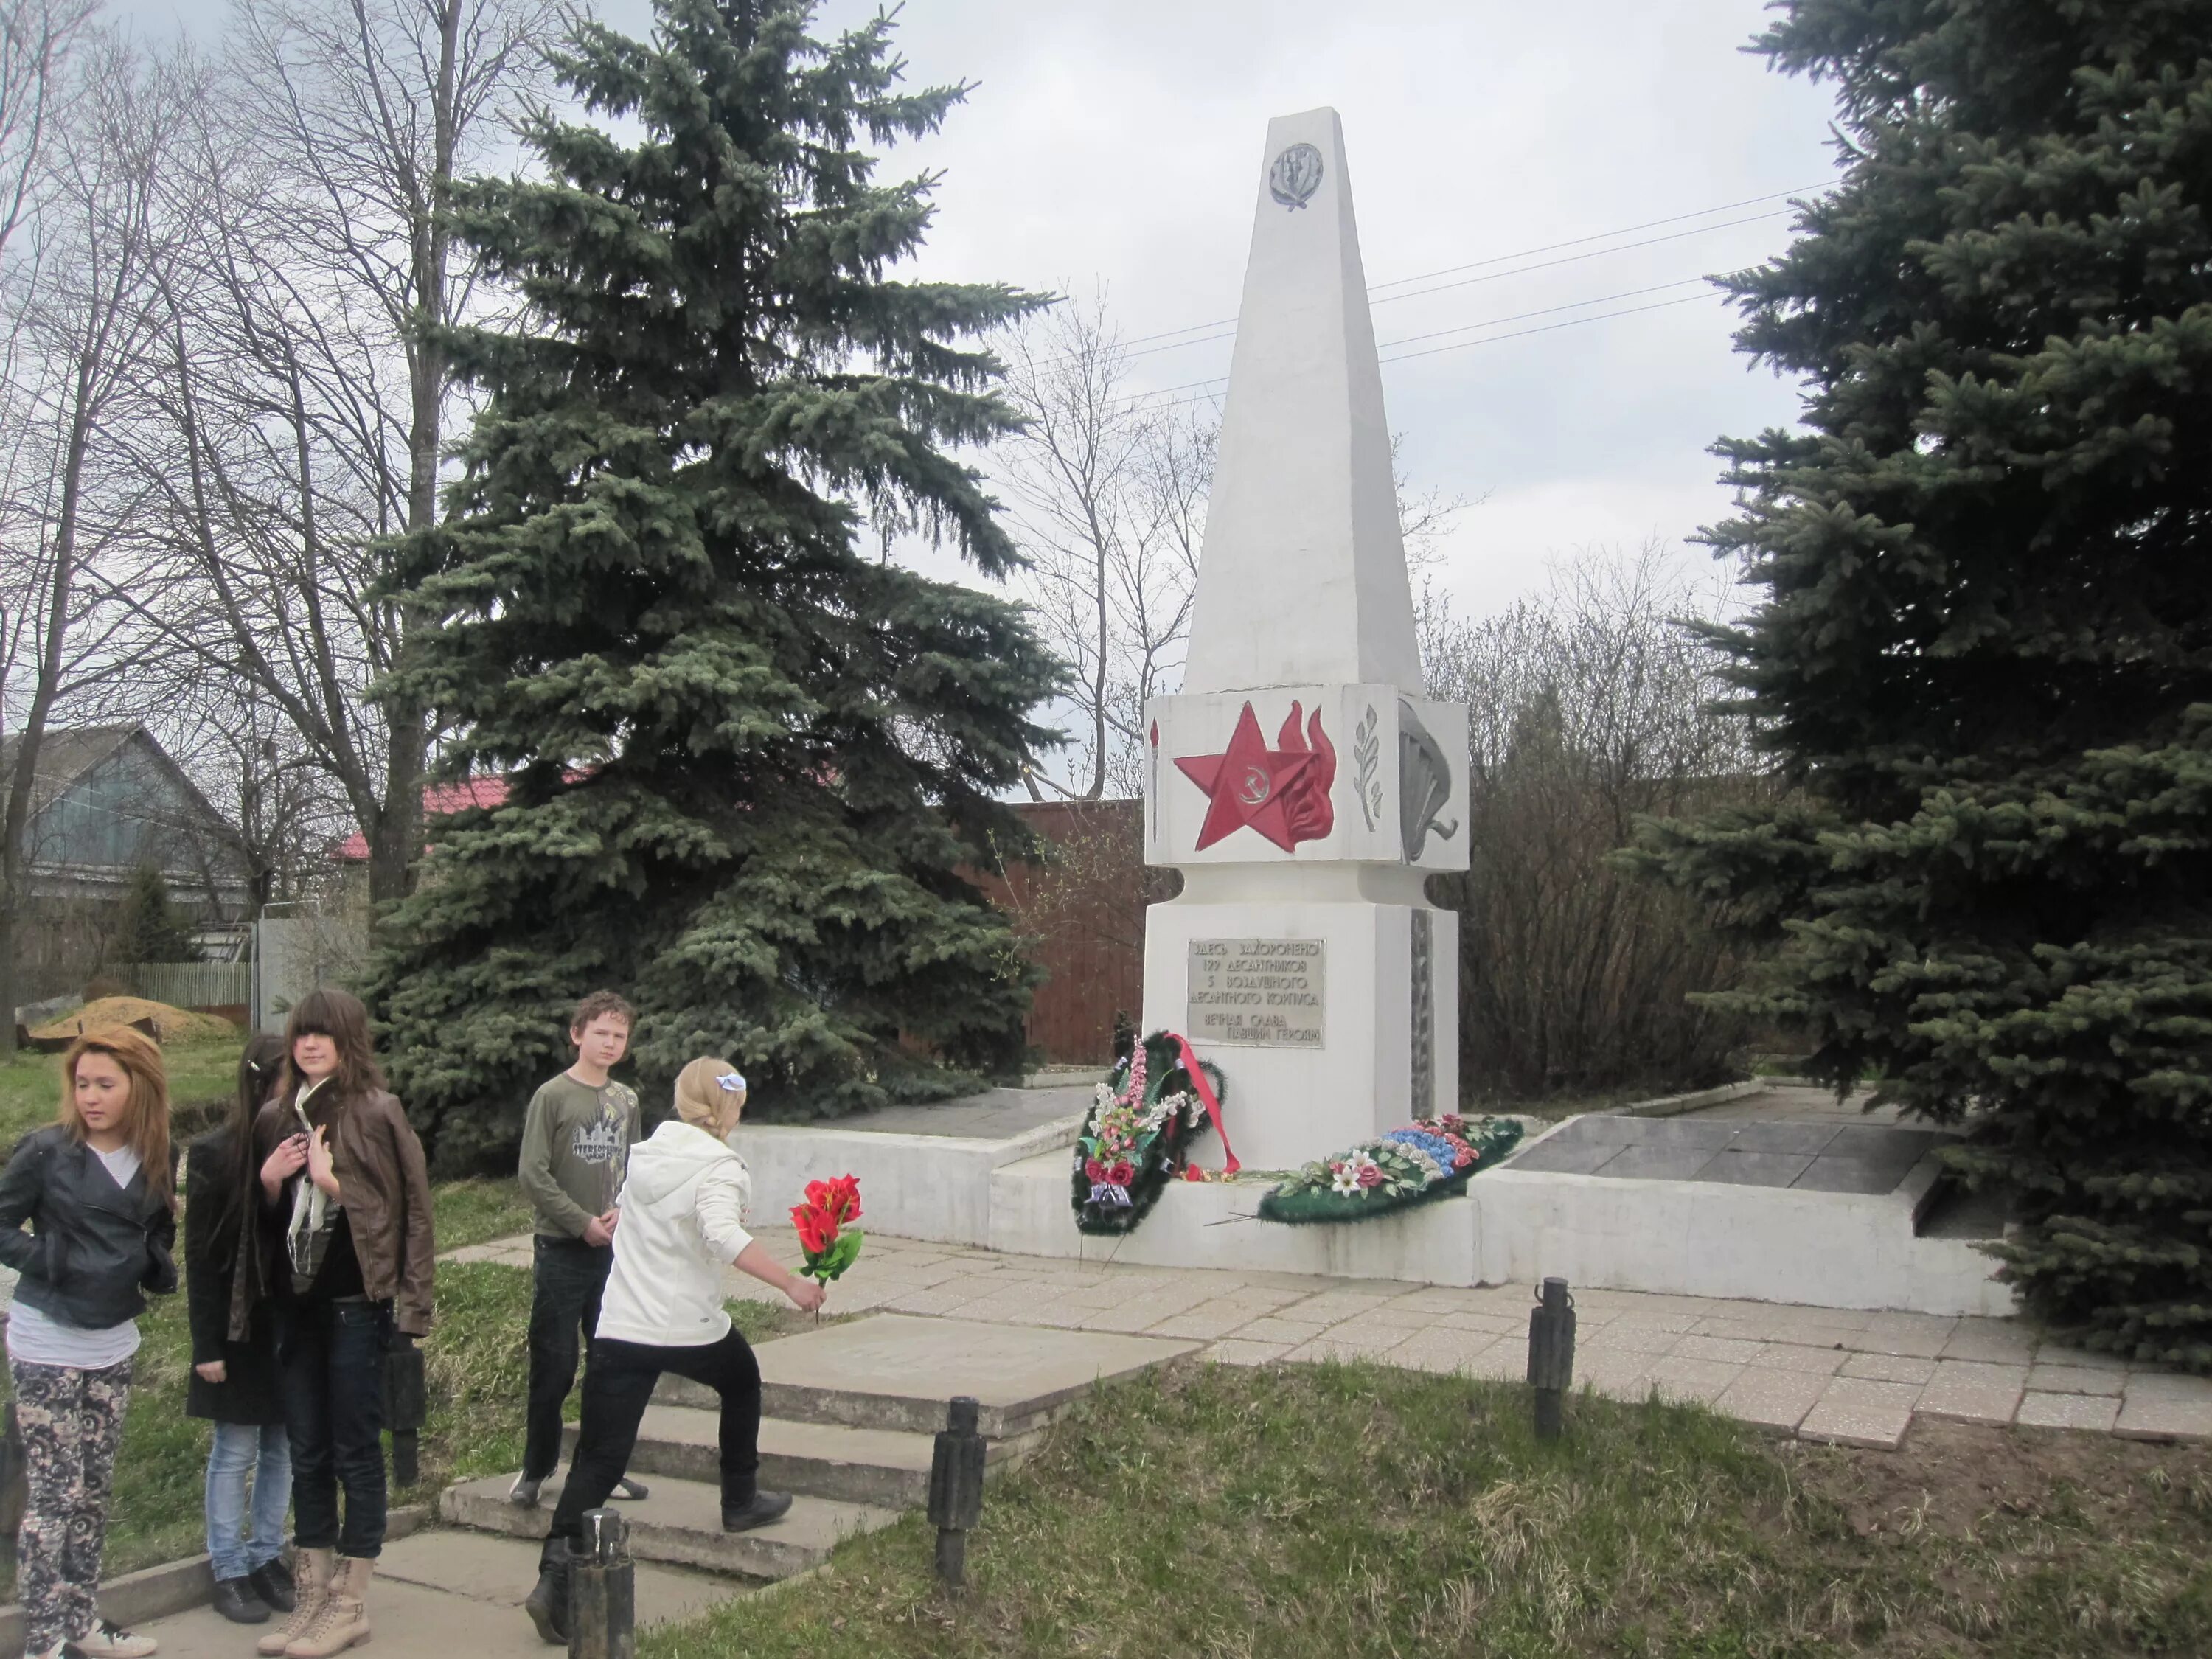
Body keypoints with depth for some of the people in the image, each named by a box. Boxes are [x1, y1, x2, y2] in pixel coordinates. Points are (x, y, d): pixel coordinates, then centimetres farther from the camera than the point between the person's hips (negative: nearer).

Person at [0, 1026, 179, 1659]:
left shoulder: (156, 1159, 1)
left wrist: (159, 1266, -5)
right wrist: (51, 1262, -19)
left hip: (113, 1344, 5)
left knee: (94, 1489, 14)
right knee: (55, 1492, -2)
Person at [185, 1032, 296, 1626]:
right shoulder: (216, 1154, -11)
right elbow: (201, 1256, -9)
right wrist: (207, 1344, -10)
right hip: (243, 1328, -3)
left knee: (284, 1448, 12)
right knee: (236, 1452, 8)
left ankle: (267, 1558, 26)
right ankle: (229, 1572, 20)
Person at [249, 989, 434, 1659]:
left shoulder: (376, 1111, -8)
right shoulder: (276, 1116, 7)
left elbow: (406, 1209, -8)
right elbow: (263, 1217, 16)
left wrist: (334, 1184, -19)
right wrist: (269, 1182, -2)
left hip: (356, 1303, -5)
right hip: (295, 1305, 5)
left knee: (355, 1452, 3)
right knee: (306, 1454, 12)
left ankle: (351, 1605, 13)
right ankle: (311, 1598, 22)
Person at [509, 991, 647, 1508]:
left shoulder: (627, 1100, 9)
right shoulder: (552, 1096, -7)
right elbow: (533, 1176, -12)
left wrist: (622, 1212, -4)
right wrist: (584, 1223, -13)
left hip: (615, 1249, 5)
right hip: (562, 1249, -5)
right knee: (554, 1366, 1)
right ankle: (535, 1470, 17)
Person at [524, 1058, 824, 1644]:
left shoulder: (645, 1152, 9)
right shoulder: (717, 1166, -11)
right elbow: (724, 1235, -30)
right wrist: (791, 1284, -30)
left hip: (621, 1329, 4)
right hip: (689, 1329, -4)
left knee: (598, 1459, 2)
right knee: (741, 1381, 27)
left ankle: (555, 1578, -12)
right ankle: (741, 1501, 38)